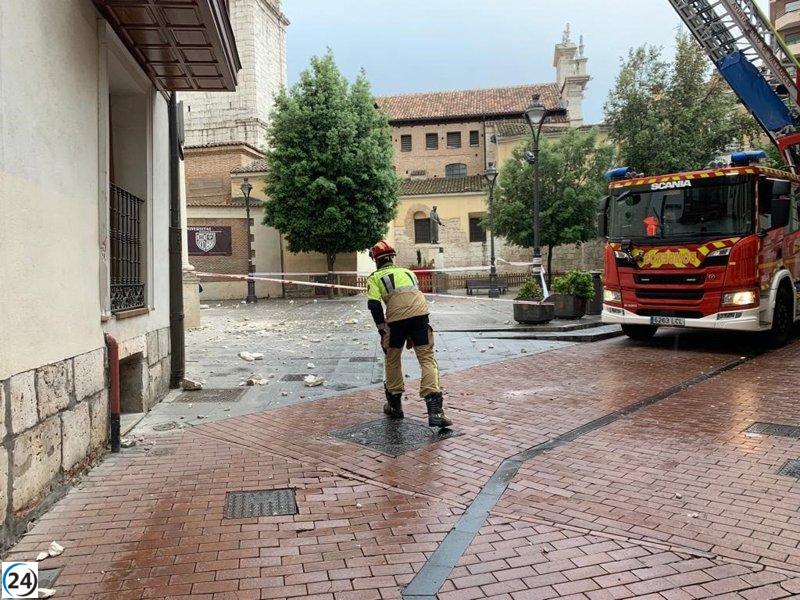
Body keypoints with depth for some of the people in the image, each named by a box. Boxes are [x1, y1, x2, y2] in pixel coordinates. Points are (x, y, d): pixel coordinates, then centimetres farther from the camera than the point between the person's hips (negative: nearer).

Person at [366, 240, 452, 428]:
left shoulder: (375, 277, 18)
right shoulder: (407, 271, 31)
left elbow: (374, 305, 2)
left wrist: (382, 331, 9)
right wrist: (412, 335, 36)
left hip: (396, 317, -2)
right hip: (421, 313, 2)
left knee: (393, 360, 18)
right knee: (427, 359, 1)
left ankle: (395, 405, 30)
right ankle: (435, 410, -12)